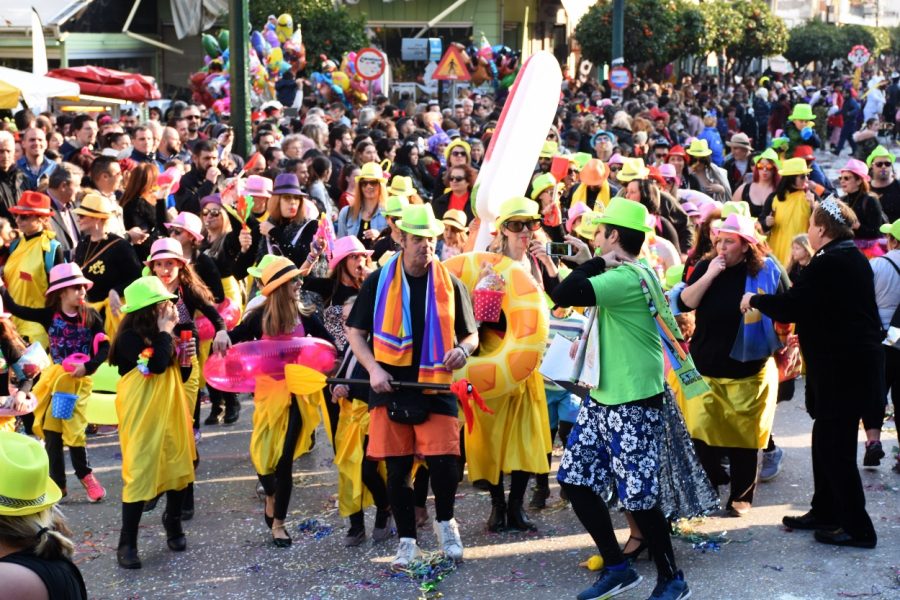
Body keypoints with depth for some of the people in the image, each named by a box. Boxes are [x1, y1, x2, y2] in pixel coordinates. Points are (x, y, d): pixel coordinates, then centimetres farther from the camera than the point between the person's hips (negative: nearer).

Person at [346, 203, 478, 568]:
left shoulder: (449, 284, 3)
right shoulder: (379, 282, 1)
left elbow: (471, 335, 12)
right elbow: (355, 332, 6)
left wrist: (462, 350, -11)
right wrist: (373, 368, -9)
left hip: (436, 388, 0)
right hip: (391, 389, 0)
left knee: (444, 463, -9)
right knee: (397, 468, 6)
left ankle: (445, 522, 20)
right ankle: (407, 541, 21)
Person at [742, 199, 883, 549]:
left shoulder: (829, 264, -19)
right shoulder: (853, 258, 12)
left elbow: (791, 307, -20)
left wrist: (754, 300, -5)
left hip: (841, 367, -10)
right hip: (857, 360, 10)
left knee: (835, 446, -3)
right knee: (826, 439, 18)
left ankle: (857, 528, 3)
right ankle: (825, 512, 28)